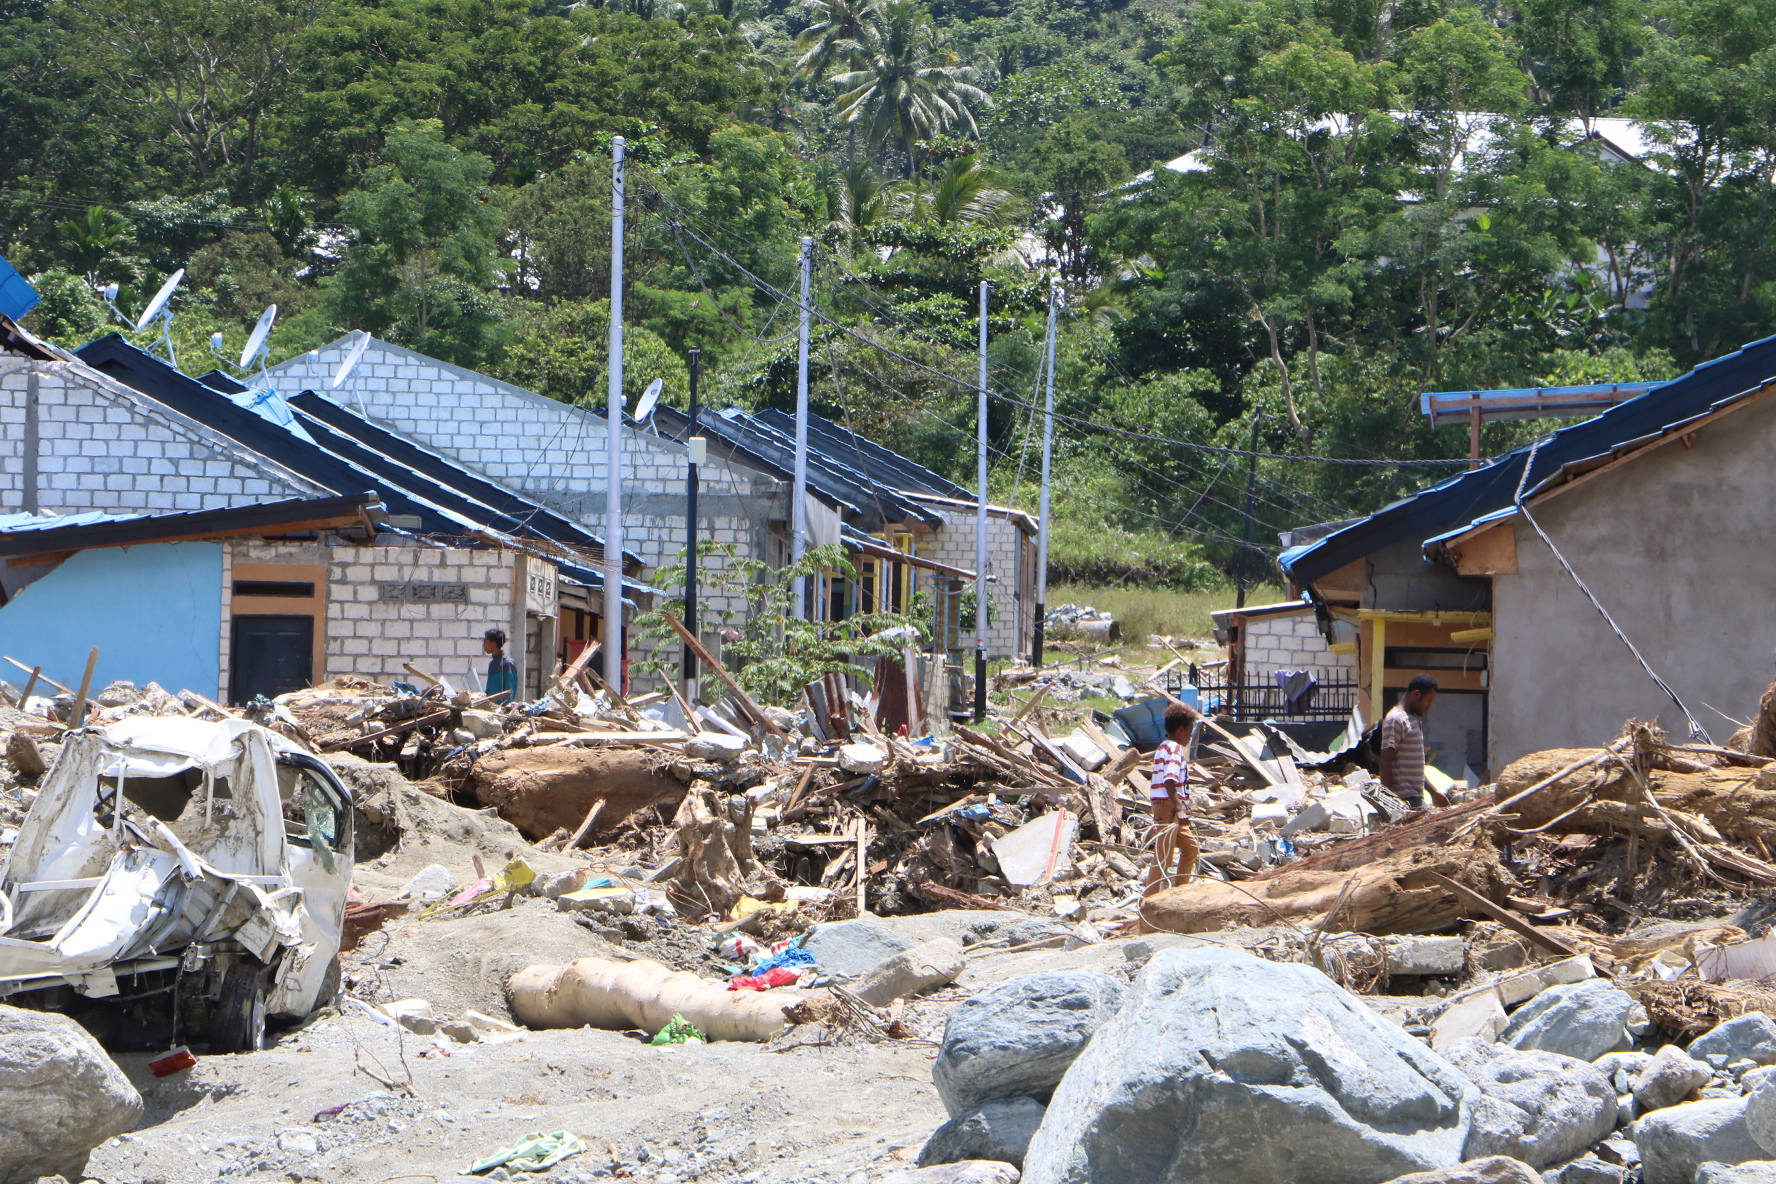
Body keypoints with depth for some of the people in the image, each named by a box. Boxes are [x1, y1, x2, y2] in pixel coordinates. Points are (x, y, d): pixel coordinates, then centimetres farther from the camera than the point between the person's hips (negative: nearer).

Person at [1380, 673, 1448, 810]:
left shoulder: (1415, 720, 20)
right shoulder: (1395, 720, -10)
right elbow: (1386, 763, -16)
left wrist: (1433, 792, 27)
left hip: (1416, 797, 9)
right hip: (1404, 798, -9)